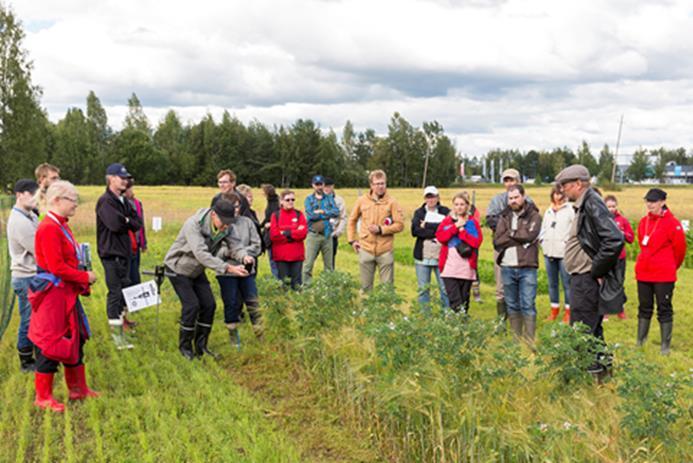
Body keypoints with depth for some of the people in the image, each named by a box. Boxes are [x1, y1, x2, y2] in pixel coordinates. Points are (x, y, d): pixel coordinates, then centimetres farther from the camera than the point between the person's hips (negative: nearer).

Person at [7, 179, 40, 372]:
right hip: (27, 278, -9)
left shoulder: (31, 216, 8)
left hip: (35, 275, 9)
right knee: (29, 321, 3)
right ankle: (26, 362, 17)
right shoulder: (18, 221, -21)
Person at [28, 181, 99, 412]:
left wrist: (82, 276, 4)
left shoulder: (61, 226, 11)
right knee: (50, 344, 1)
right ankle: (43, 397, 13)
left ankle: (77, 388, 30)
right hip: (53, 294, -10)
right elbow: (56, 267, -23)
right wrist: (84, 277, -14)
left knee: (75, 339, 17)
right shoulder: (49, 228, -19)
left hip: (67, 293, 10)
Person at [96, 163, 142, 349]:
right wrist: (129, 222, -8)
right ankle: (116, 331, -3)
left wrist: (125, 221, -10)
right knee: (115, 291, -7)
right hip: (111, 253, -8)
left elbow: (138, 224, 8)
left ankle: (120, 317, 34)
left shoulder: (124, 201, 14)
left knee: (124, 287, 17)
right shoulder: (105, 201, -13)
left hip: (125, 251, 8)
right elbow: (115, 224, -27)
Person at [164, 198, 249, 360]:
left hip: (197, 270, 7)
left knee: (209, 304, 0)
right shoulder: (194, 224, -35)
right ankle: (185, 346, 5)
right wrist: (228, 268, -51)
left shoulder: (223, 229, -13)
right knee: (191, 305, -13)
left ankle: (201, 345, 14)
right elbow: (201, 254, -45)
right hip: (178, 268, -6)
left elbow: (219, 249, -12)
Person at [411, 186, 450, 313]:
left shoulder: (445, 212, 6)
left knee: (445, 288, -3)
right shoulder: (419, 213, 10)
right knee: (423, 289, 7)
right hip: (422, 256, 2)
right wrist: (436, 233, -14)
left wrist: (427, 226, -11)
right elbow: (415, 230, -6)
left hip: (441, 257, -2)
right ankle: (425, 315, 17)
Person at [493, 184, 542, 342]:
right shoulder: (504, 217, 11)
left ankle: (529, 340, 0)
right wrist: (520, 238, -9)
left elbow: (530, 235, -16)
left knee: (528, 306, -4)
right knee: (512, 306, 10)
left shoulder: (534, 216, 2)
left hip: (527, 267, -4)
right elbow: (497, 241, -2)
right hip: (507, 267, 4)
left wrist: (510, 233, -3)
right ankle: (515, 339, 19)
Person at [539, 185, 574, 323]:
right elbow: (543, 228, 21)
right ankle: (554, 309, 23)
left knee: (567, 283, -3)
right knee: (552, 283, 13)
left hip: (564, 252, -6)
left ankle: (568, 311, 6)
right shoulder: (548, 211, 16)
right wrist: (542, 240, 6)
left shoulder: (570, 209, -5)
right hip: (549, 252, 6)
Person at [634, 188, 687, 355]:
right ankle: (640, 342, 24)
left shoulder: (672, 223, -11)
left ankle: (665, 346, 11)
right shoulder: (643, 222, 6)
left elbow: (680, 248, -5)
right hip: (643, 273, 6)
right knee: (644, 308, 15)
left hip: (664, 275, -6)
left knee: (664, 310, 3)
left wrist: (671, 267, 8)